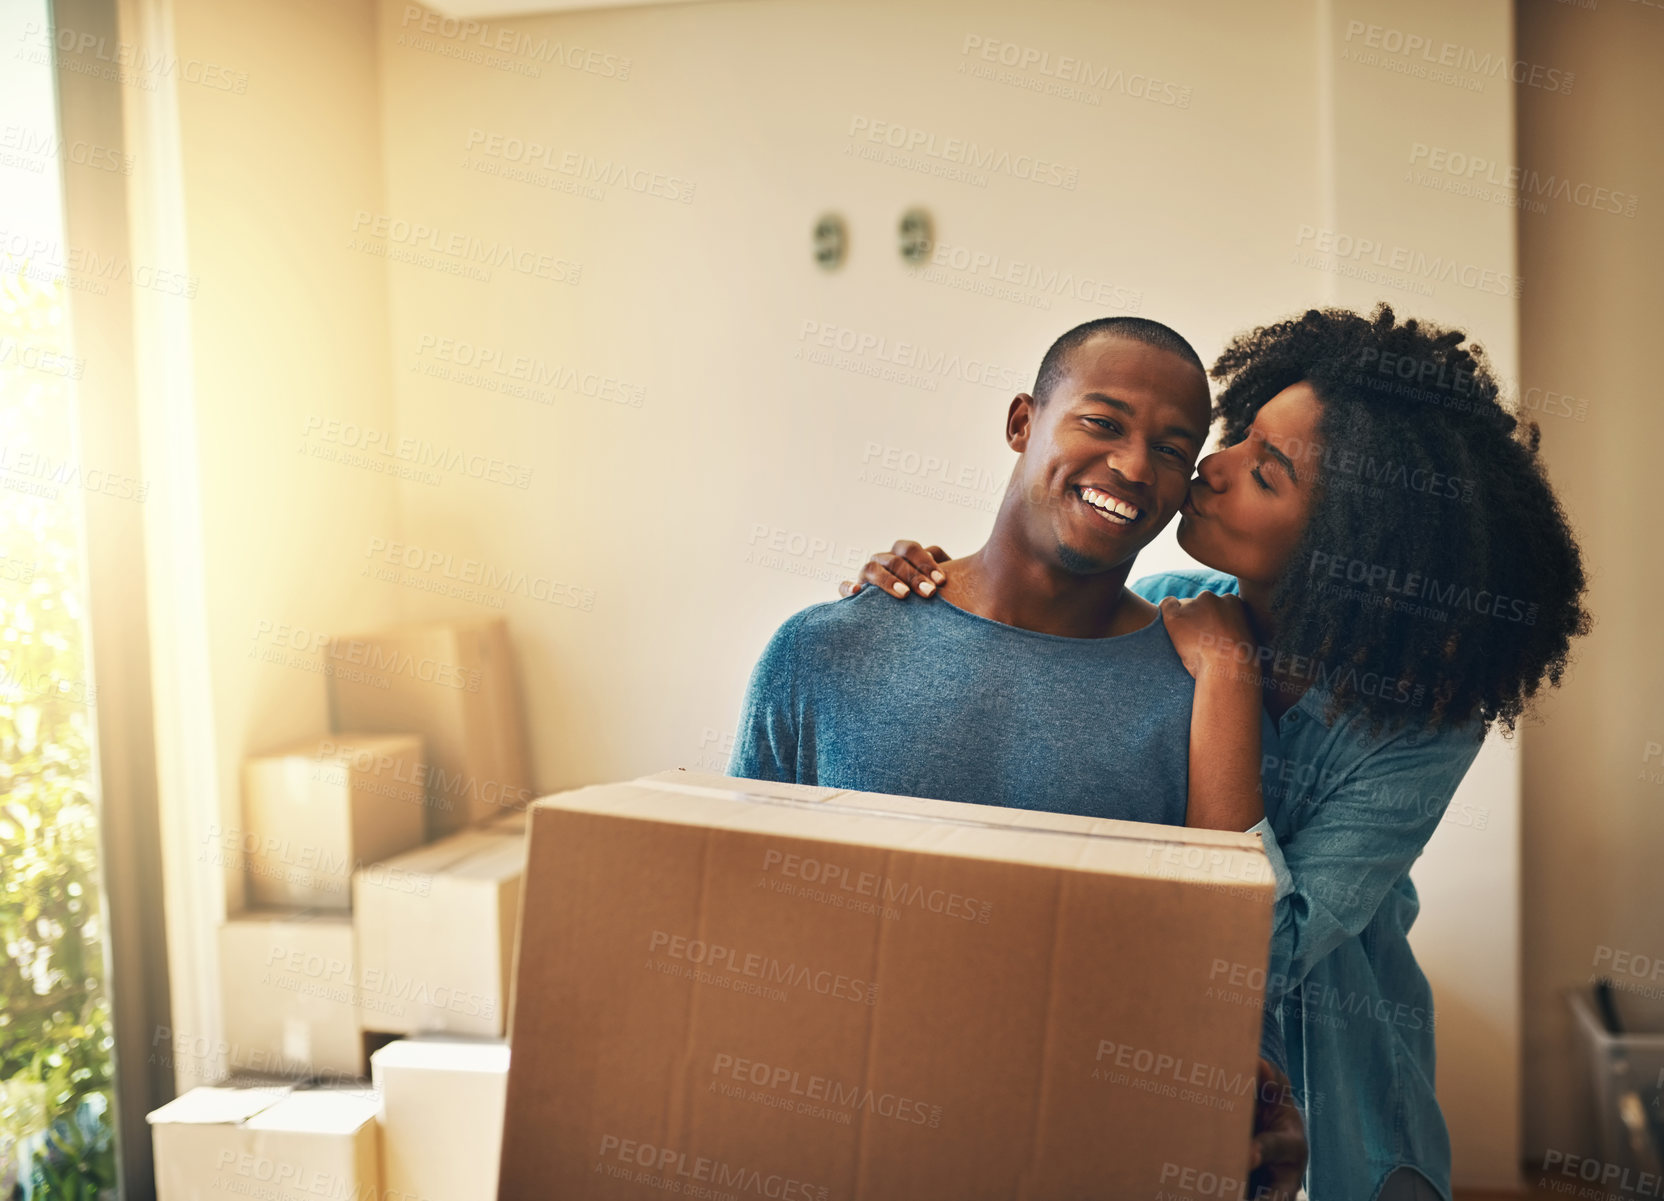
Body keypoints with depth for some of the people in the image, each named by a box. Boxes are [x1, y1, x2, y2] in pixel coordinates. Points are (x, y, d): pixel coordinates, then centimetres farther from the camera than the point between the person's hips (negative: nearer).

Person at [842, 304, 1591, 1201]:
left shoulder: (1418, 727, -22)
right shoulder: (1165, 611, -12)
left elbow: (1256, 961, -32)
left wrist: (1225, 670, -31)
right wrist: (917, 596, -20)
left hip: (1318, 1109, -3)